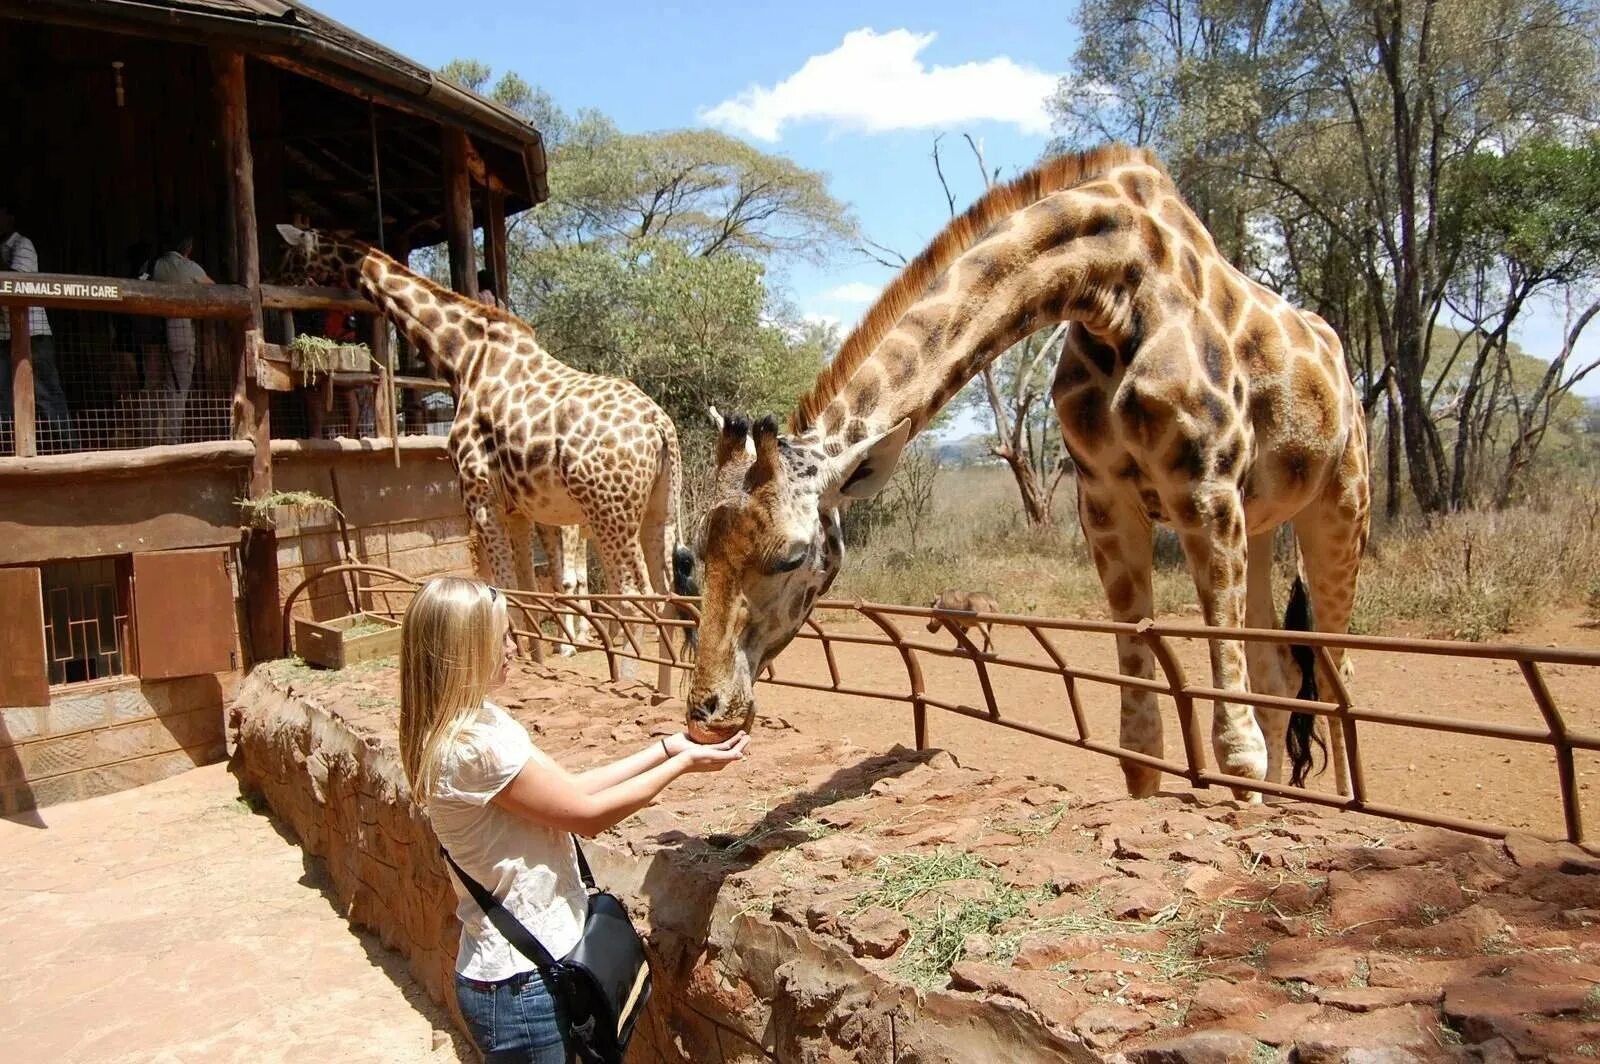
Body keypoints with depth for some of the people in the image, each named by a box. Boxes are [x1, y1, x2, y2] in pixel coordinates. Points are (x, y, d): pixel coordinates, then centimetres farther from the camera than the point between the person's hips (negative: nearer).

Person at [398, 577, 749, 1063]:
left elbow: (568, 787, 4)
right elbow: (588, 813, -19)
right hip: (521, 985, -9)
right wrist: (684, 762, -9)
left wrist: (665, 747, 3)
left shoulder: (475, 723, 2)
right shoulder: (476, 743, -27)